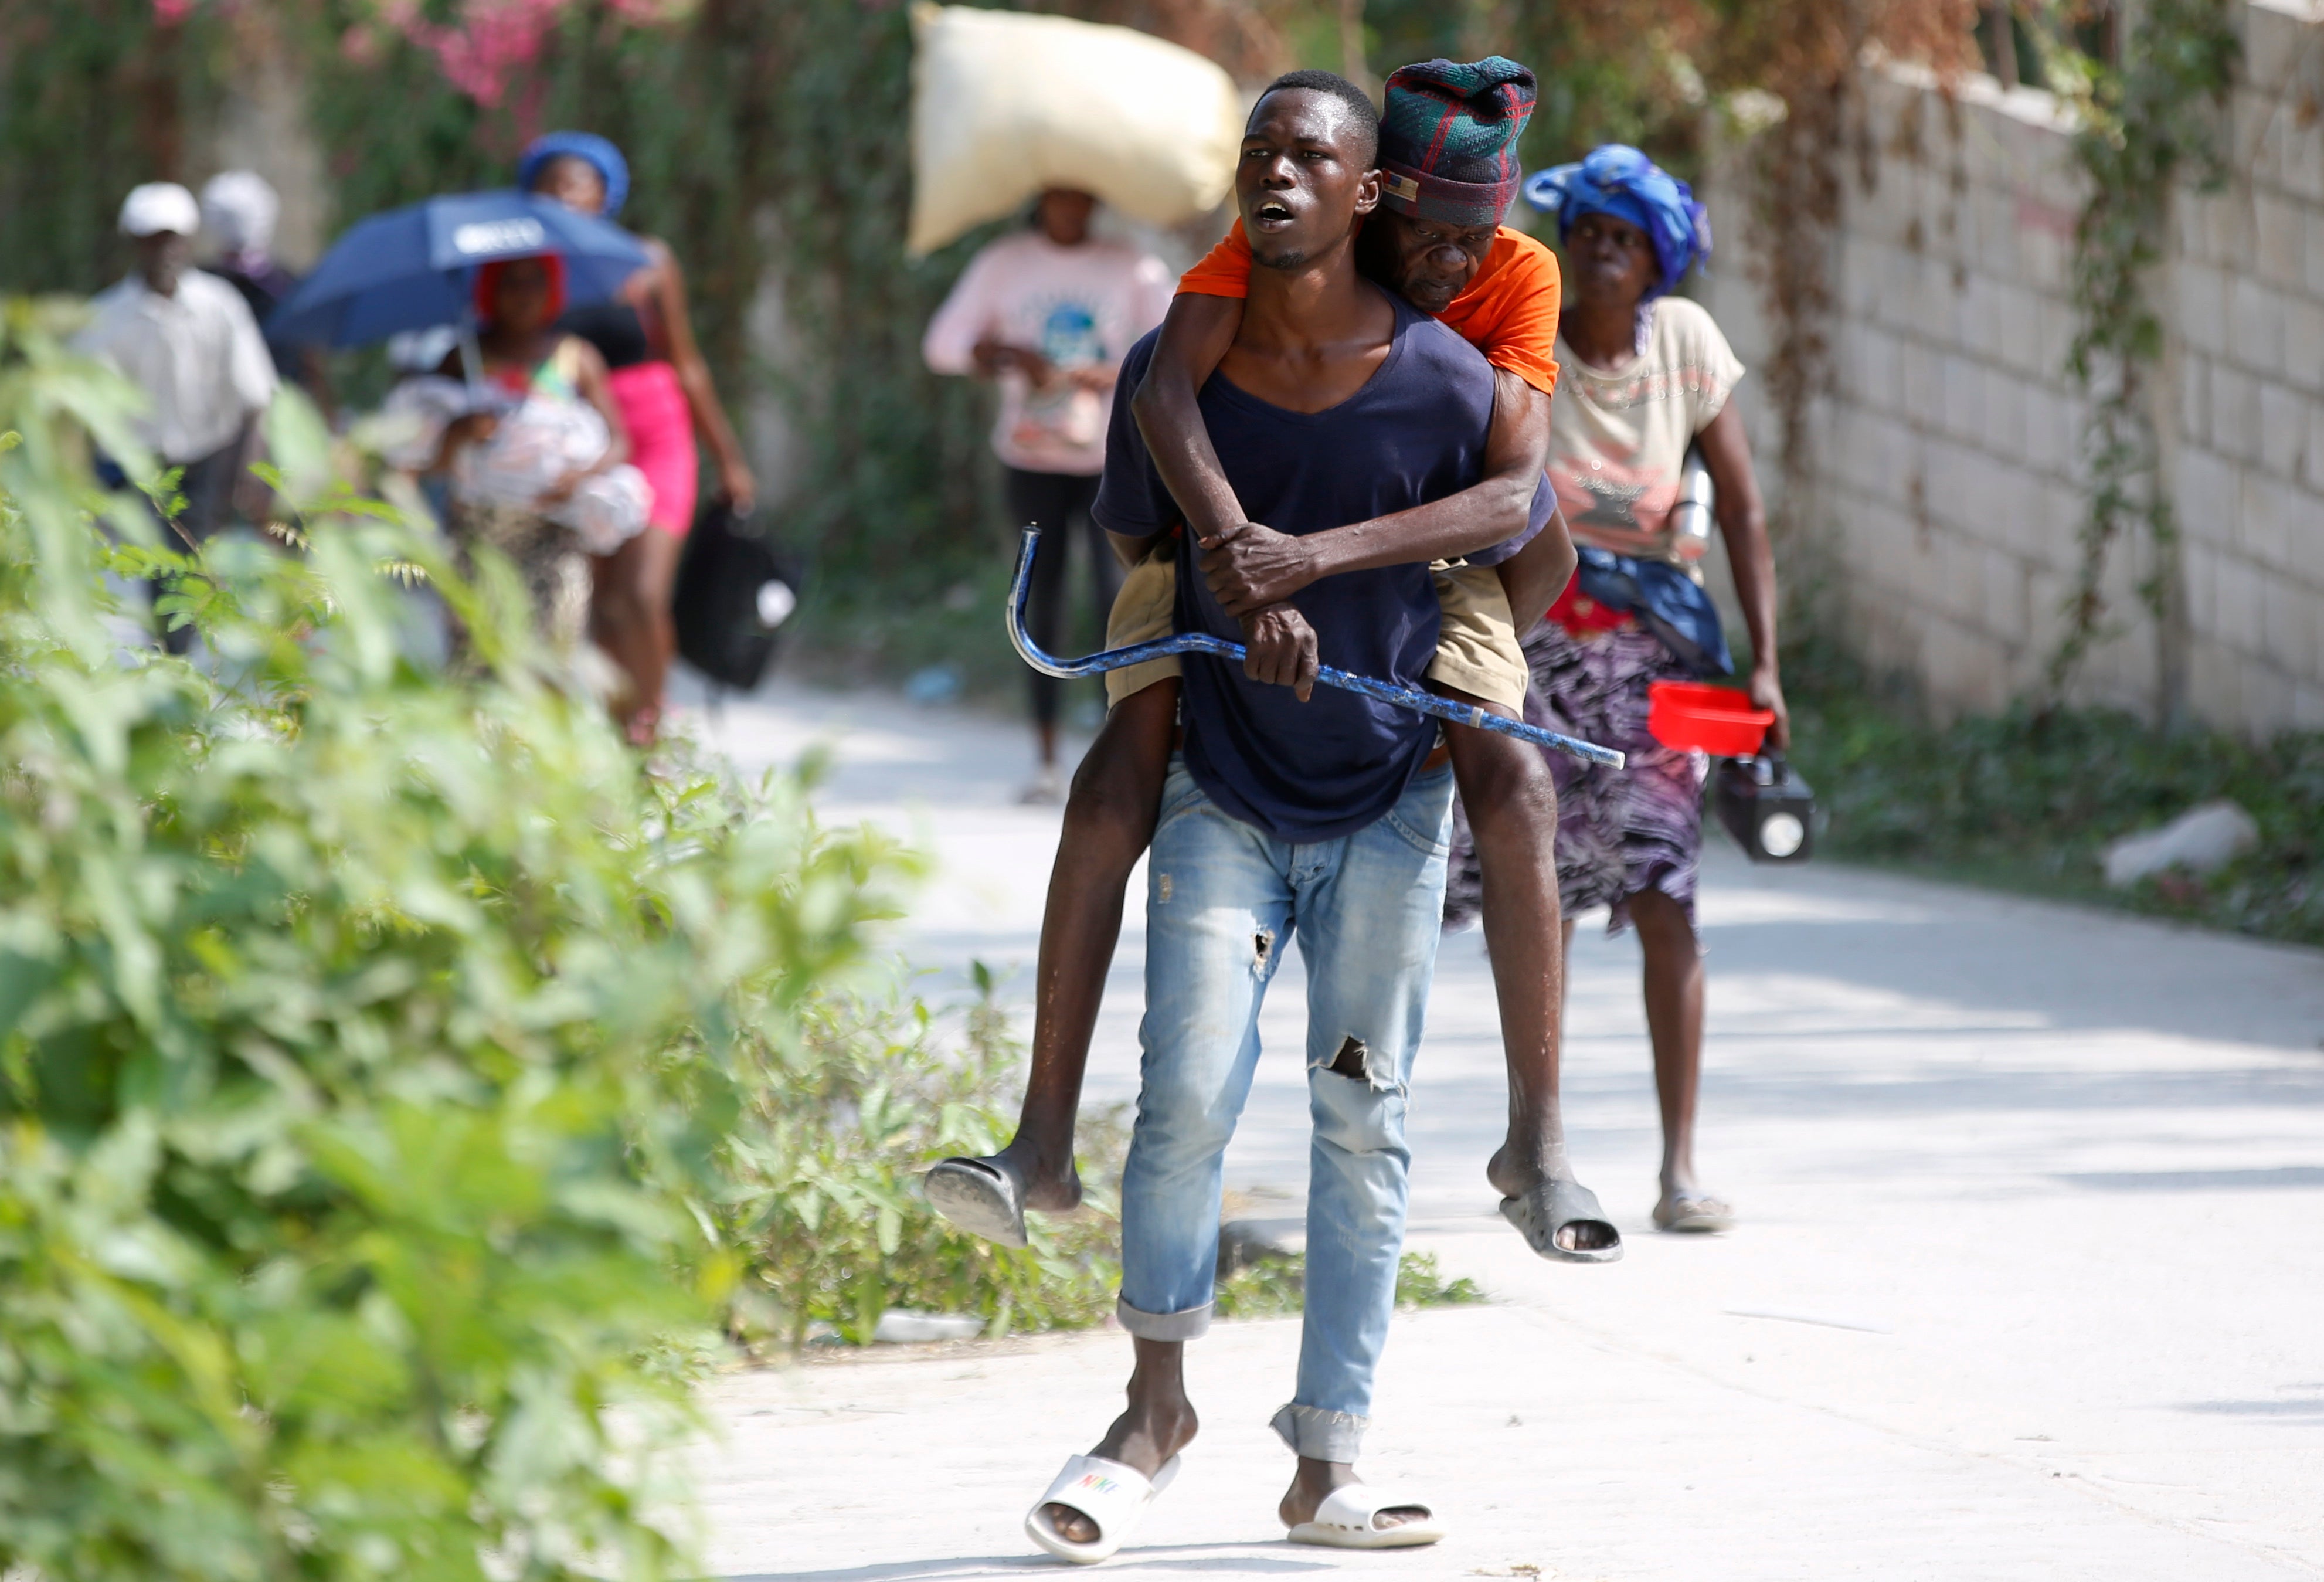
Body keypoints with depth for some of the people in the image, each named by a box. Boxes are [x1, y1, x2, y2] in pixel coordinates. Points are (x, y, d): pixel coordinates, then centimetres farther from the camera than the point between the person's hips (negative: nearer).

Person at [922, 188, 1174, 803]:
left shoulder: (1133, 269, 2)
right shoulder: (1004, 263, 5)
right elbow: (943, 344, 2)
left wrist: (1115, 376, -19)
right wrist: (1007, 355, -14)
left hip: (1109, 458, -1)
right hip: (1032, 455, 1)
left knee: (1118, 596, -13)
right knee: (1042, 602, 3)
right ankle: (1046, 762, 8)